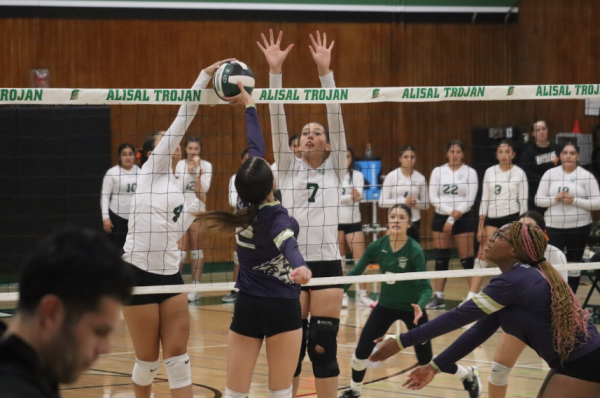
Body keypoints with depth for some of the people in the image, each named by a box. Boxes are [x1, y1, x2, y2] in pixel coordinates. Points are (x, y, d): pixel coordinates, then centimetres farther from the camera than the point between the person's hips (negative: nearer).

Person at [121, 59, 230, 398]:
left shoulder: (177, 187, 16)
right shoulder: (152, 171, -1)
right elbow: (182, 121, -7)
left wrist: (198, 202, 14)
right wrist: (205, 77, -9)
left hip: (171, 275, 6)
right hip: (140, 275, -6)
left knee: (178, 356, -1)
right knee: (148, 359, 3)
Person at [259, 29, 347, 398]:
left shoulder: (335, 169, 8)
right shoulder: (288, 168, 10)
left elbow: (337, 118, -2)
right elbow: (277, 121, 1)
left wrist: (325, 71, -11)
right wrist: (275, 71, -9)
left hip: (327, 264, -1)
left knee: (323, 345, -2)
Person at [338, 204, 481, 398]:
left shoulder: (415, 251, -24)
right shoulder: (377, 247, -14)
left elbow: (426, 287, -23)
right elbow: (356, 272, -3)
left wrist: (420, 306, -42)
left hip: (411, 308, -3)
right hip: (386, 306, 3)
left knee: (426, 360, 3)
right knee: (362, 351, -6)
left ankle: (469, 375, 27)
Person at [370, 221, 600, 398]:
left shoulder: (516, 280, -19)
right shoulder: (522, 277, 11)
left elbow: (460, 316, -20)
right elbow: (480, 330, 12)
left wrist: (402, 342, -18)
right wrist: (435, 367, 9)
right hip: (571, 363, 9)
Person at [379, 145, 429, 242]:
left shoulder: (420, 178, 3)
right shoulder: (391, 176, -3)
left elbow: (426, 204, 9)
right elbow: (382, 202, -6)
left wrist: (416, 202, -13)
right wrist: (403, 201, -18)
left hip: (414, 223, 2)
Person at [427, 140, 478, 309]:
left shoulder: (470, 172, -1)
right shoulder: (438, 171, 4)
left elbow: (470, 200, -7)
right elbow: (433, 198, -1)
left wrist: (453, 219, -12)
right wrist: (450, 211, -12)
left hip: (463, 219, -2)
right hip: (441, 218, 2)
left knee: (467, 259, -5)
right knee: (441, 259, 4)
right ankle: (438, 297, 7)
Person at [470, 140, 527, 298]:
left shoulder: (519, 173, -1)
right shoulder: (489, 172, 6)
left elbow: (523, 201, -1)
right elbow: (484, 199, 8)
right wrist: (480, 226, 4)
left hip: (512, 218, -3)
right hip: (492, 219, 3)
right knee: (482, 257, -3)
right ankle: (470, 298, -5)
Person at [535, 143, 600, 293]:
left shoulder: (586, 176, -2)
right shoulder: (550, 174, 4)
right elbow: (538, 199, 3)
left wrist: (574, 201, -17)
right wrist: (555, 199, -16)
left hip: (579, 227, -1)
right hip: (554, 227, 1)